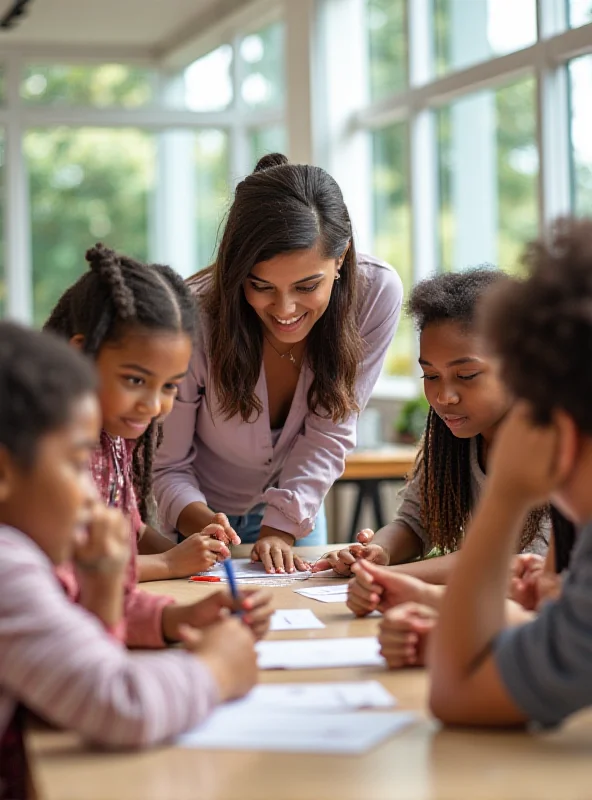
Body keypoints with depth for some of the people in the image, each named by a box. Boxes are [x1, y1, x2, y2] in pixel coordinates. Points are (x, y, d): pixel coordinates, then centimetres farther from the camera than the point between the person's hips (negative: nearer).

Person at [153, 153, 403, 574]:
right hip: (194, 517, -3)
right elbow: (166, 467, -20)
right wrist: (204, 525, -39)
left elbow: (329, 433, -16)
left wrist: (281, 528, -25)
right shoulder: (194, 322, -31)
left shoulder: (377, 292, -24)